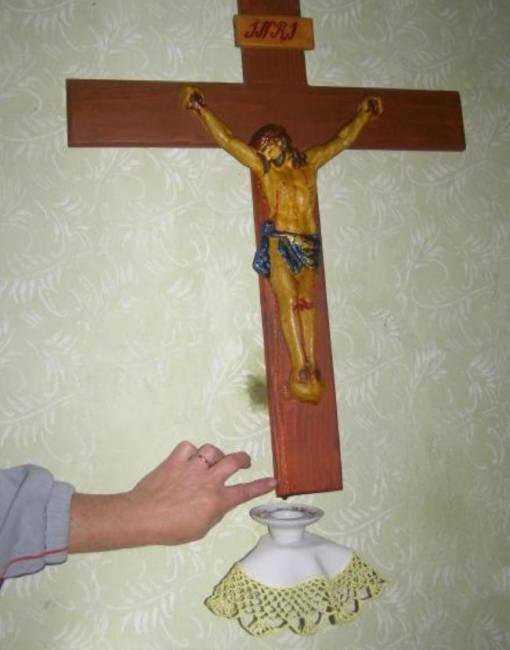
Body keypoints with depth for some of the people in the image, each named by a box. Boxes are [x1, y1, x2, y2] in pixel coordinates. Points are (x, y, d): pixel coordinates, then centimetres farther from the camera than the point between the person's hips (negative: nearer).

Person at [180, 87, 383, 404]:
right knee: (289, 302, -9)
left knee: (307, 303, -4)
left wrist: (364, 115, 36)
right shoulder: (263, 167, 7)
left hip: (309, 243, 3)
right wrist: (203, 110, 10)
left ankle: (311, 364, -6)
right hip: (280, 242, -3)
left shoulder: (309, 162, 14)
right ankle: (301, 367, -12)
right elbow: (226, 139, 7)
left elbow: (343, 140, 26)